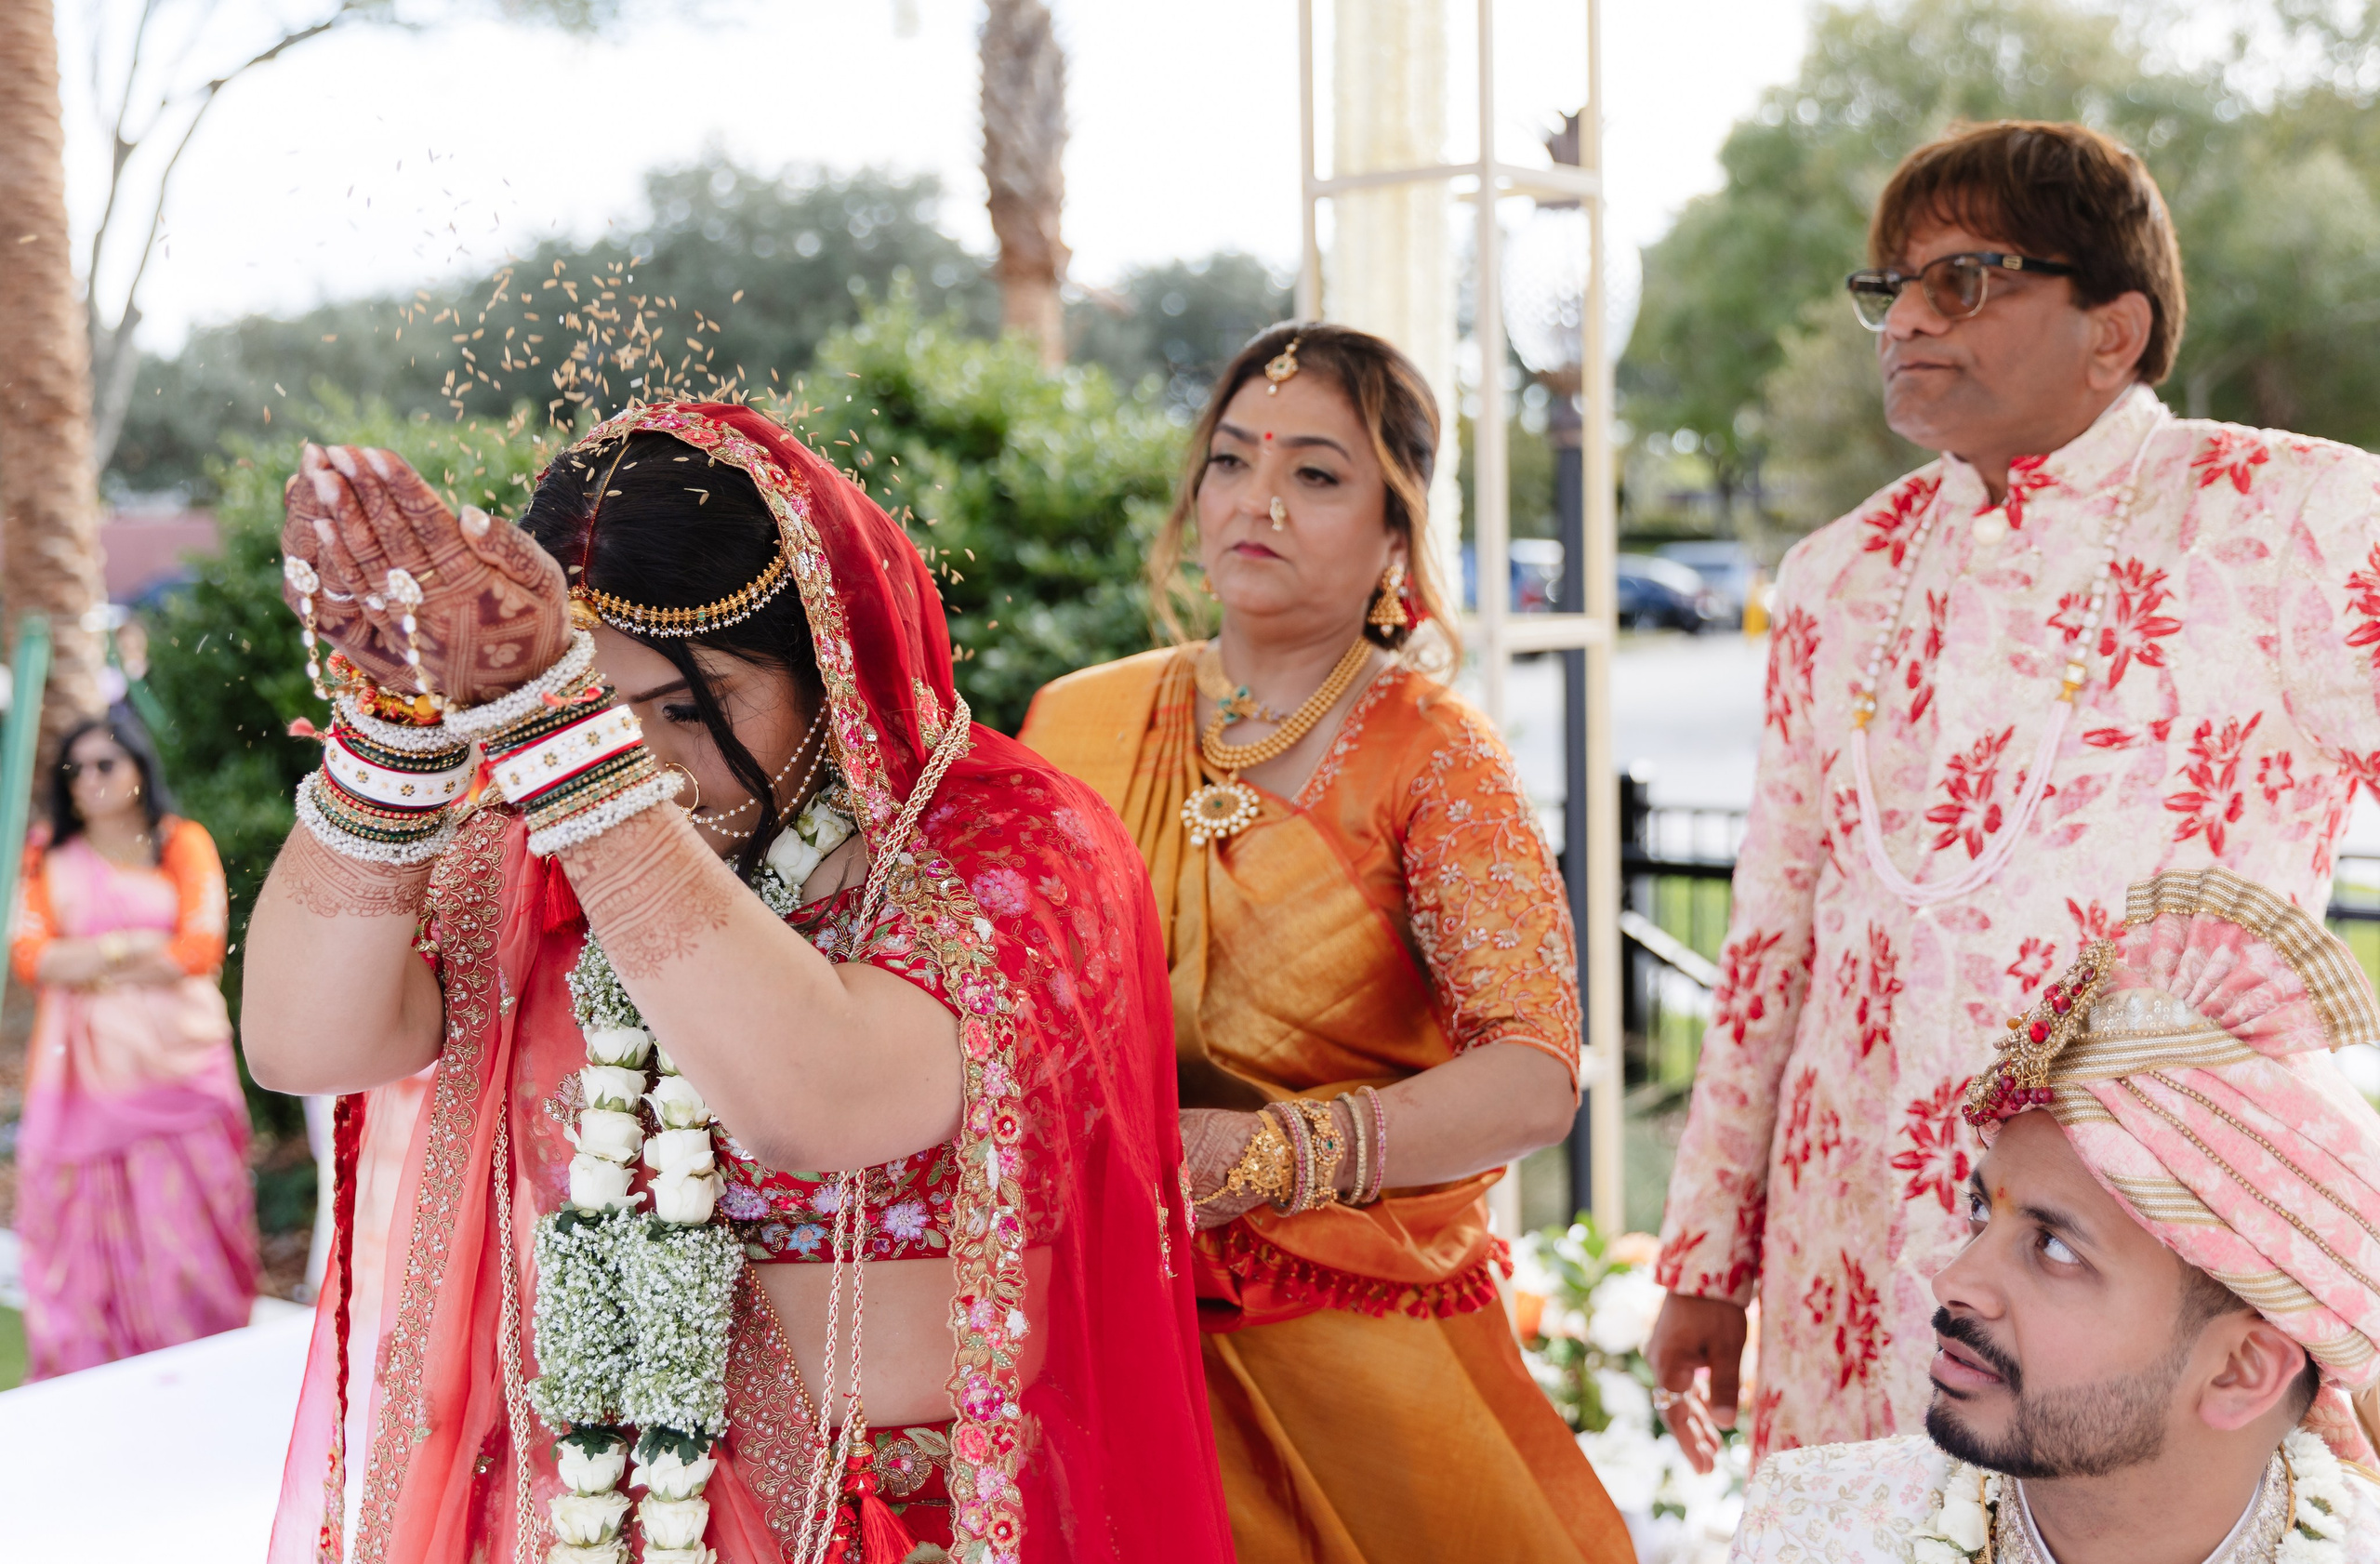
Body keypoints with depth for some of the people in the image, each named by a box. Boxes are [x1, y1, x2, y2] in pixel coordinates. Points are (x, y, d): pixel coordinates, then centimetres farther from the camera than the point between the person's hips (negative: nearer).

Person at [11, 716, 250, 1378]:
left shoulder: (184, 843, 9)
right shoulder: (50, 858, 13)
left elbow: (201, 948, -4)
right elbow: (29, 956, -1)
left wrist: (85, 963, -4)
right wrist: (136, 946, -9)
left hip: (175, 1061, -1)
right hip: (84, 1070, 1)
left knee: (180, 1221, -3)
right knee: (86, 1226, -2)